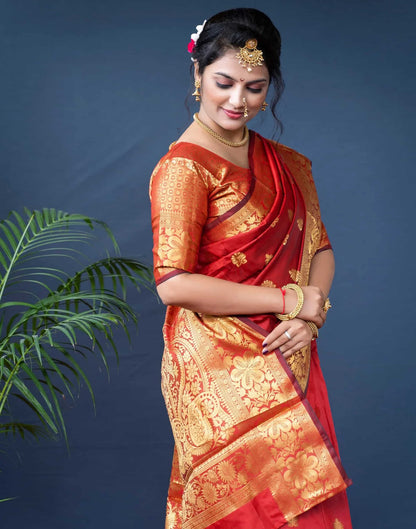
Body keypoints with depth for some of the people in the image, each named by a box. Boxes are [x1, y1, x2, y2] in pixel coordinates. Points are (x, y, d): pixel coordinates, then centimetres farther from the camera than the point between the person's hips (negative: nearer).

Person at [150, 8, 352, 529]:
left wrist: (309, 318, -10)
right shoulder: (183, 168, -12)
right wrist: (289, 300, -15)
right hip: (220, 367, -7)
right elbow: (174, 284, -19)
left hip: (287, 363, 7)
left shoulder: (284, 164, 10)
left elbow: (319, 249, 11)